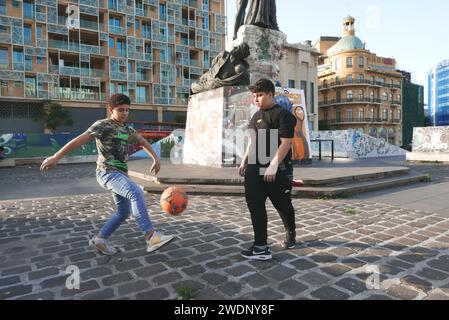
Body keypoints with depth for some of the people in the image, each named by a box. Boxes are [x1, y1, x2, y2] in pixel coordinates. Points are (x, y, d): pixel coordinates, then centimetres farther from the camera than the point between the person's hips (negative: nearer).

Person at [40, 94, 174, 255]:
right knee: (136, 193, -31)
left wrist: (156, 159, 18)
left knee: (124, 212, 10)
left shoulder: (128, 130, 17)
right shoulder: (103, 125, -4)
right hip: (107, 172, -9)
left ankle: (99, 239, 25)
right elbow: (79, 140, -8)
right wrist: (56, 157, -11)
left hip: (120, 174, 9)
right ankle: (151, 236, -36)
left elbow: (143, 142, 29)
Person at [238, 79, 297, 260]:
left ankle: (291, 232, 37)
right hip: (255, 169, 7)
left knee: (282, 204, 9)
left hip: (278, 170, -7)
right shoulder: (256, 116, 15)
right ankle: (261, 247, 11)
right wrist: (244, 161, 15)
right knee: (255, 205, 2)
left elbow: (286, 143, -17)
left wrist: (273, 166, -24)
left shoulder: (282, 114, -9)